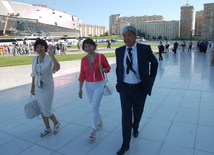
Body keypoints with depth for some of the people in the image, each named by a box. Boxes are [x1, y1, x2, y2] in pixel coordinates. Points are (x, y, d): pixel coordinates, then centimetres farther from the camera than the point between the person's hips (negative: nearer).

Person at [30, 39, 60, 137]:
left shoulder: (49, 58, -16)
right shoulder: (34, 59, 2)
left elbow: (57, 68, -36)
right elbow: (33, 74, 11)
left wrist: (52, 55, -39)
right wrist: (32, 87, 15)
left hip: (47, 88, -6)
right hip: (38, 88, 6)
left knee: (47, 111, -1)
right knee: (42, 110, 15)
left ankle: (56, 123, 29)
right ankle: (47, 128, 33)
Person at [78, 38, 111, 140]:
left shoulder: (101, 56, -9)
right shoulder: (83, 60, -1)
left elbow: (108, 68, 0)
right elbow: (82, 75, 2)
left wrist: (103, 69, -23)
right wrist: (80, 89, 3)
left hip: (99, 84, -4)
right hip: (88, 85, 4)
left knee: (94, 107, -8)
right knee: (94, 106, 16)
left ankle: (94, 130, 4)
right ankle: (100, 122, 40)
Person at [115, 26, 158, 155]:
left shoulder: (145, 49, -10)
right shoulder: (119, 51, -3)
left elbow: (154, 63, 6)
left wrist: (151, 79, 3)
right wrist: (119, 82, 8)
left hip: (140, 88, 0)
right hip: (124, 88, 1)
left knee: (137, 112, 19)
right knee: (126, 115, -1)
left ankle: (135, 127, 52)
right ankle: (125, 144, 12)